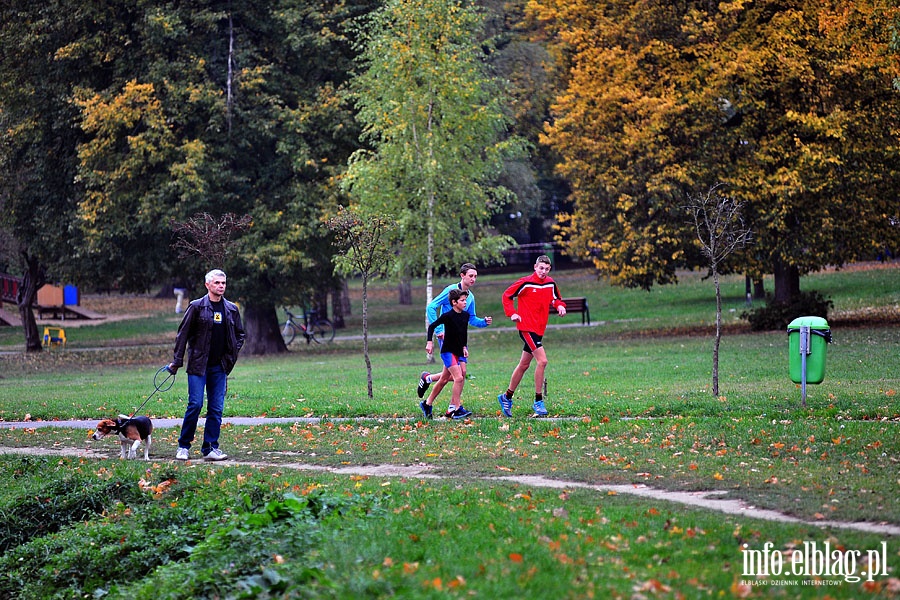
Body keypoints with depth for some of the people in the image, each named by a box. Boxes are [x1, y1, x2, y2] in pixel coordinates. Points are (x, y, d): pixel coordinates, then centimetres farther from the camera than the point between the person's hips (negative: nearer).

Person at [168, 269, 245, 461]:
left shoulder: (231, 309, 9)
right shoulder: (196, 307, -3)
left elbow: (239, 335, 21)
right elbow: (183, 334, -2)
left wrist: (232, 355, 7)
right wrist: (177, 361, -5)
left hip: (219, 366, 4)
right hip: (198, 365, -4)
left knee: (216, 408, 2)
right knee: (195, 405, -9)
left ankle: (210, 448, 7)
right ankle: (183, 446, 2)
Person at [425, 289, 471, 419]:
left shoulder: (466, 315, 5)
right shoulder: (448, 316, -15)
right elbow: (432, 326, -9)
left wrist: (464, 346, 13)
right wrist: (429, 342, -14)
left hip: (460, 351, 7)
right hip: (448, 351, -7)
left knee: (461, 379, 2)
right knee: (458, 378, -17)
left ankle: (451, 409, 7)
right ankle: (457, 408, -13)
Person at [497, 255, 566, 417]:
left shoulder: (551, 284, 7)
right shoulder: (526, 283, -10)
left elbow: (555, 299, 23)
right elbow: (507, 295, -3)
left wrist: (560, 306, 1)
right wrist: (512, 313, -14)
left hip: (539, 329, 7)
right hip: (526, 327, -7)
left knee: (524, 365, 16)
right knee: (542, 361, -17)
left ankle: (507, 397, 30)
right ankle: (538, 401, -10)